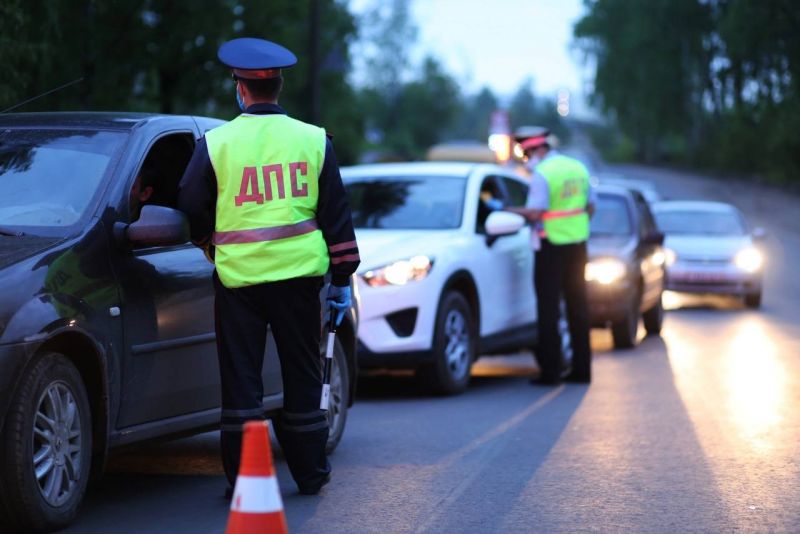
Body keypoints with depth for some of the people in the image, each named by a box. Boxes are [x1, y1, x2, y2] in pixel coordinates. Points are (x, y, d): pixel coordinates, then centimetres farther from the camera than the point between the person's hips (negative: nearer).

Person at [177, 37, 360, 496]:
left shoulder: (216, 144, -3)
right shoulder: (313, 140, 3)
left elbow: (193, 212, 5)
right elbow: (337, 216, 4)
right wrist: (343, 279, 10)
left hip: (239, 279, -2)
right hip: (299, 274, 2)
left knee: (241, 380, 5)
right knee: (302, 375, 13)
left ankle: (244, 479, 5)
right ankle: (310, 474, 21)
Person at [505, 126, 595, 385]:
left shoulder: (542, 174, -14)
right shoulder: (578, 168, 9)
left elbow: (535, 213, -20)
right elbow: (590, 207, 14)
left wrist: (510, 210, -7)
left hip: (552, 247, -7)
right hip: (578, 242, 7)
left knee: (549, 307, -2)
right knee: (577, 306, 11)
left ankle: (551, 370, -3)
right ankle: (581, 368, 14)